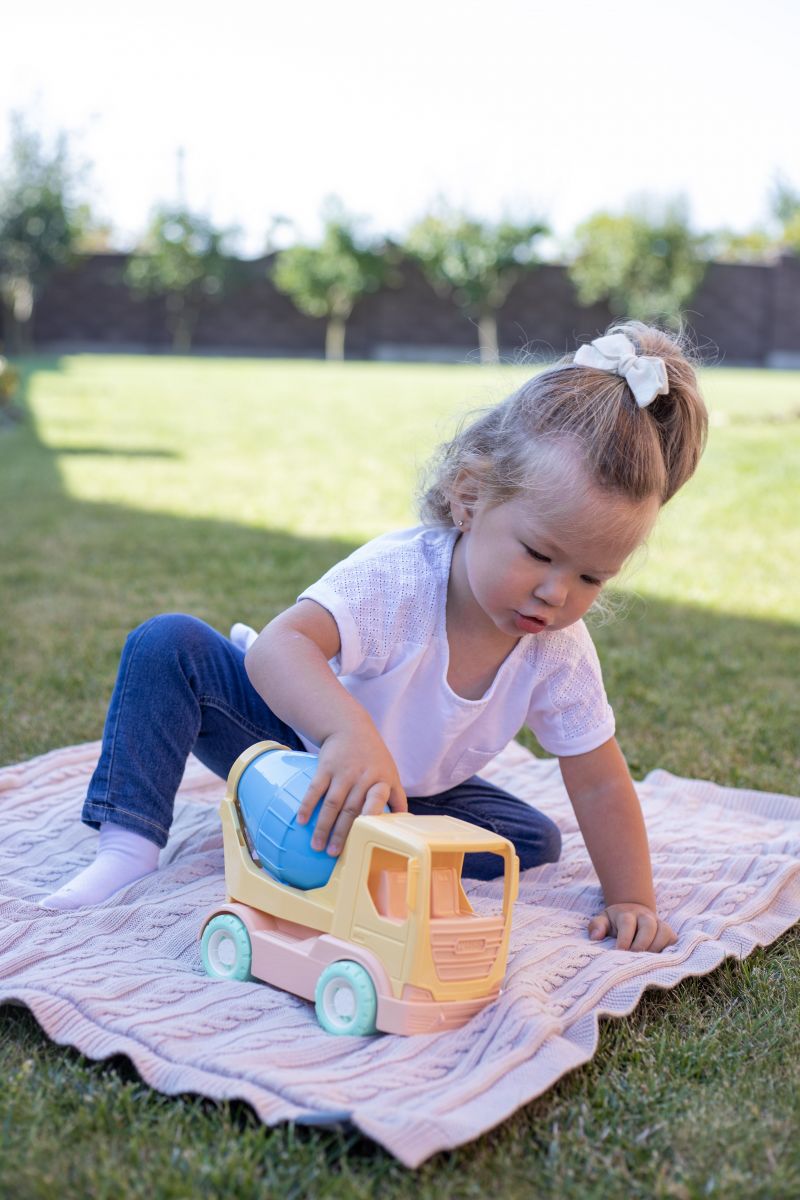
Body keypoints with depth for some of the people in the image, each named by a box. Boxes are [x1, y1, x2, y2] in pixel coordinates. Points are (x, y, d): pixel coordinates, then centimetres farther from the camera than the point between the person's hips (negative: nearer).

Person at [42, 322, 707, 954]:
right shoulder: (396, 575, -36)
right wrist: (351, 733, -70)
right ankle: (130, 844, -18)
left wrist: (632, 901, -16)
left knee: (535, 841, -12)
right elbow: (279, 646, -52)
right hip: (303, 746, -4)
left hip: (407, 790, 5)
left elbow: (600, 784, -11)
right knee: (168, 644, -26)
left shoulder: (560, 651, -21)